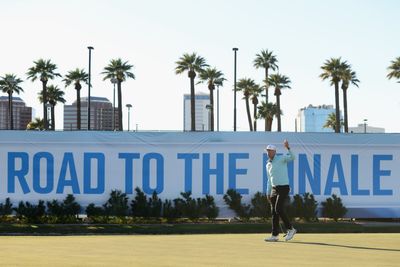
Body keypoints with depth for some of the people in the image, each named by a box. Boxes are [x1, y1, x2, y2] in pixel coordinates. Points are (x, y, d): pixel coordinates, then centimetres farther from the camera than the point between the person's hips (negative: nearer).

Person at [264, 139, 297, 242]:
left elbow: (292, 157, -25)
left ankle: (290, 229, -4)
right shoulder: (268, 165, 15)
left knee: (279, 209, -17)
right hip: (274, 189, 7)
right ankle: (275, 235, 7)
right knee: (274, 212, 4)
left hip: (283, 188, -7)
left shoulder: (281, 158, -5)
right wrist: (268, 193, 17)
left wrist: (288, 148, -39)